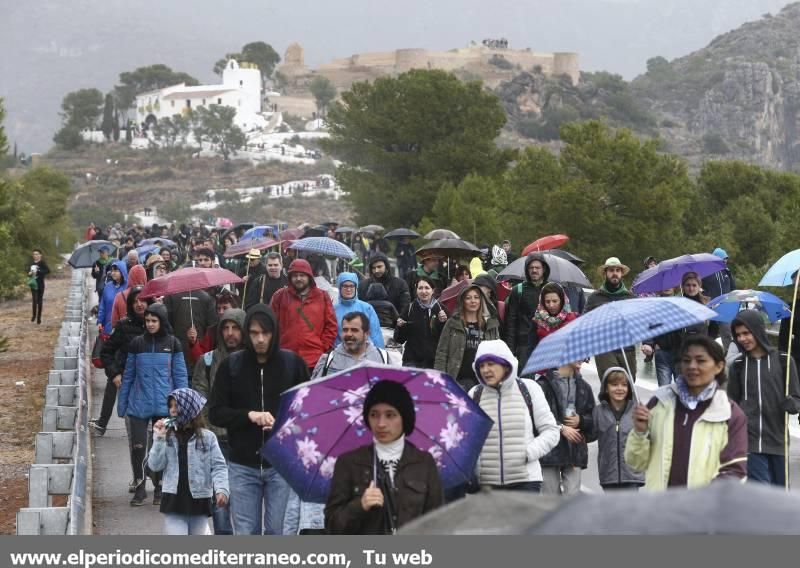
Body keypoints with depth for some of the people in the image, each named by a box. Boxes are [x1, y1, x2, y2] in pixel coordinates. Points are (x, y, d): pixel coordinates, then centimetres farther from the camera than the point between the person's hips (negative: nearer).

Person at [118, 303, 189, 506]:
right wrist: (122, 404, 8)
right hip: (139, 405, 1)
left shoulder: (172, 344, 0)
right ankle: (139, 488, 12)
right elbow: (128, 375, 8)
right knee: (138, 446, -2)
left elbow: (180, 376, 2)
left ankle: (160, 489, 22)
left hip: (164, 406, -1)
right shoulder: (137, 343, 3)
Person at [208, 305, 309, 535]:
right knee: (245, 534, 3)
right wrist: (249, 415, -14)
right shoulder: (231, 365, 2)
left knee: (277, 532, 2)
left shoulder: (293, 363, 1)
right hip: (243, 465, 1)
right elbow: (215, 413, 2)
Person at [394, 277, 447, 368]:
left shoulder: (440, 309, 2)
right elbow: (399, 339, 7)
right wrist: (400, 327, -12)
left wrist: (443, 322, -13)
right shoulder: (409, 309, 3)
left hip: (434, 361, 1)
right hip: (412, 360, 0)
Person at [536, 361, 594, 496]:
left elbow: (593, 417, 16)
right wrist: (561, 428, -16)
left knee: (573, 495, -1)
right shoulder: (544, 384, -5)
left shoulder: (583, 387, 14)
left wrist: (581, 421, -4)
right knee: (551, 495, 1)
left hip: (575, 450, 4)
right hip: (550, 449, -4)